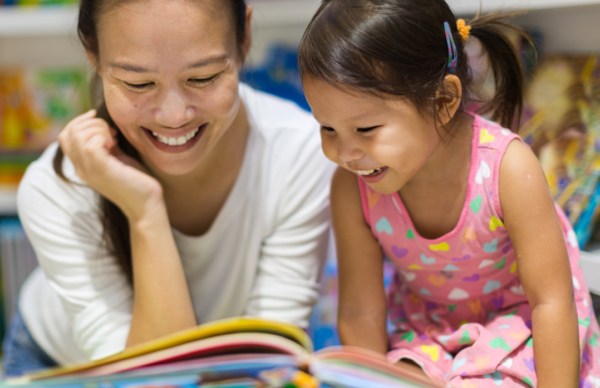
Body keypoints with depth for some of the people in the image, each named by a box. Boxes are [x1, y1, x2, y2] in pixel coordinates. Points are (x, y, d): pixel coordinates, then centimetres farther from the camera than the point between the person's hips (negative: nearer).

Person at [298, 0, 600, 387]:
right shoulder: (352, 189, -22)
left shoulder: (506, 167, -30)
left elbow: (551, 301, -23)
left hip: (521, 319, -3)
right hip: (426, 331, 3)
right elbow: (360, 316, -13)